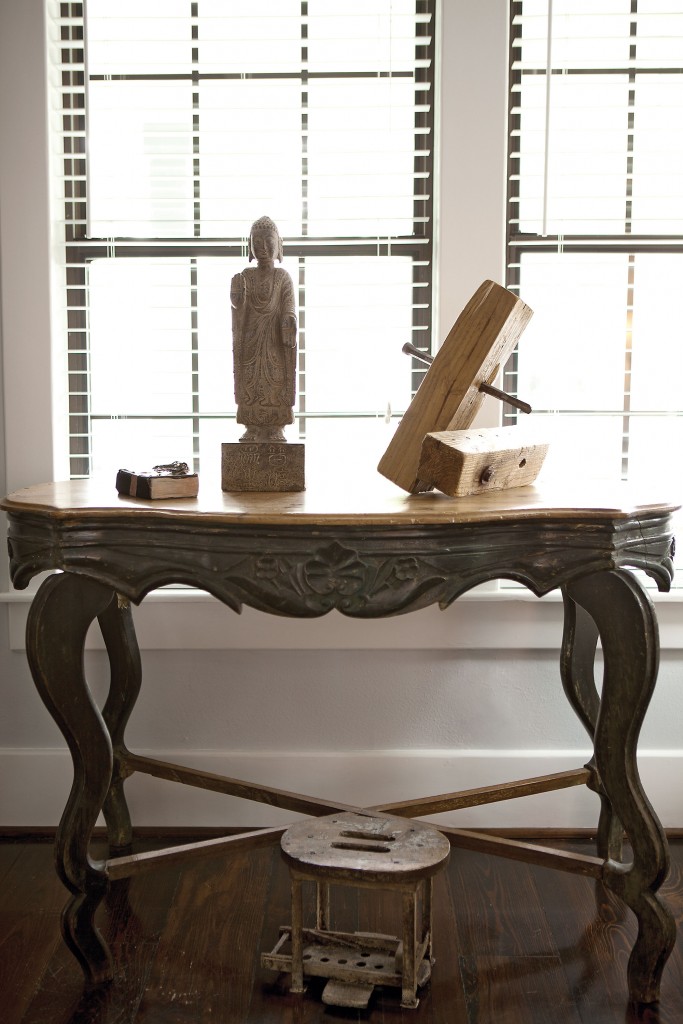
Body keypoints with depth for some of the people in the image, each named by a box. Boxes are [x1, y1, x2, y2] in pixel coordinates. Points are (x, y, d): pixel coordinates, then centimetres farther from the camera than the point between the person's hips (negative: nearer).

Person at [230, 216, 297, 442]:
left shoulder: (283, 278, 3)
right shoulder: (244, 277, 7)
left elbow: (288, 308, -7)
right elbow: (237, 305, -9)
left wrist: (290, 321, -29)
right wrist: (238, 293, -30)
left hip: (275, 345, -2)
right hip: (250, 345, 2)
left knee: (276, 388, -5)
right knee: (249, 389, -1)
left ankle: (275, 431, 0)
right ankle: (252, 431, 4)